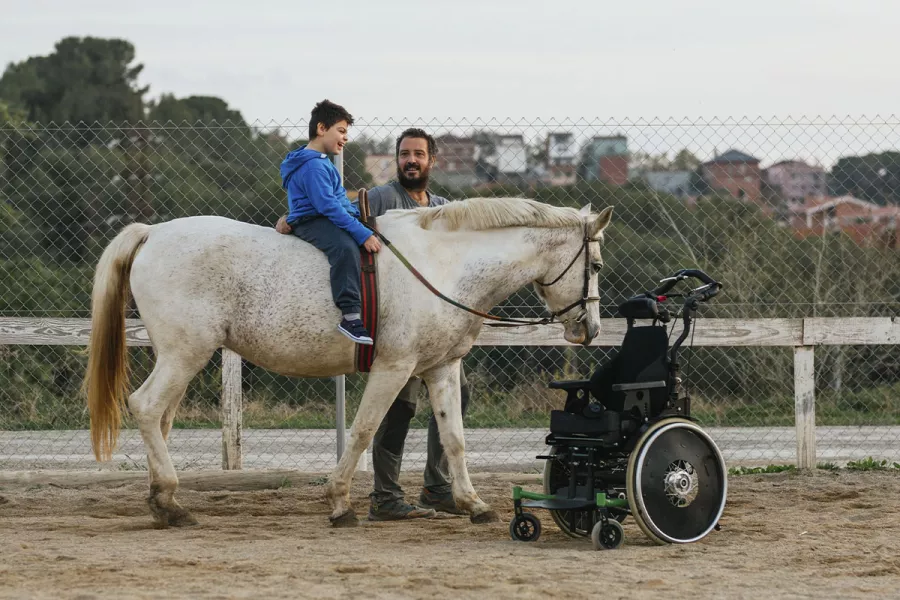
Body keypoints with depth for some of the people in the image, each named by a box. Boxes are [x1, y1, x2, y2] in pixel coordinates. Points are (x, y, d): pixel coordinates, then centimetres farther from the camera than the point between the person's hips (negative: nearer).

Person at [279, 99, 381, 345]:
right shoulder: (312, 166, -16)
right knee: (345, 247, -37)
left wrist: (361, 221, 17)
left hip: (331, 220, 11)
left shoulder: (322, 163, 20)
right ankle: (350, 316, -45)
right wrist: (362, 234, -27)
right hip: (312, 223, -11)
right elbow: (328, 205, -25)